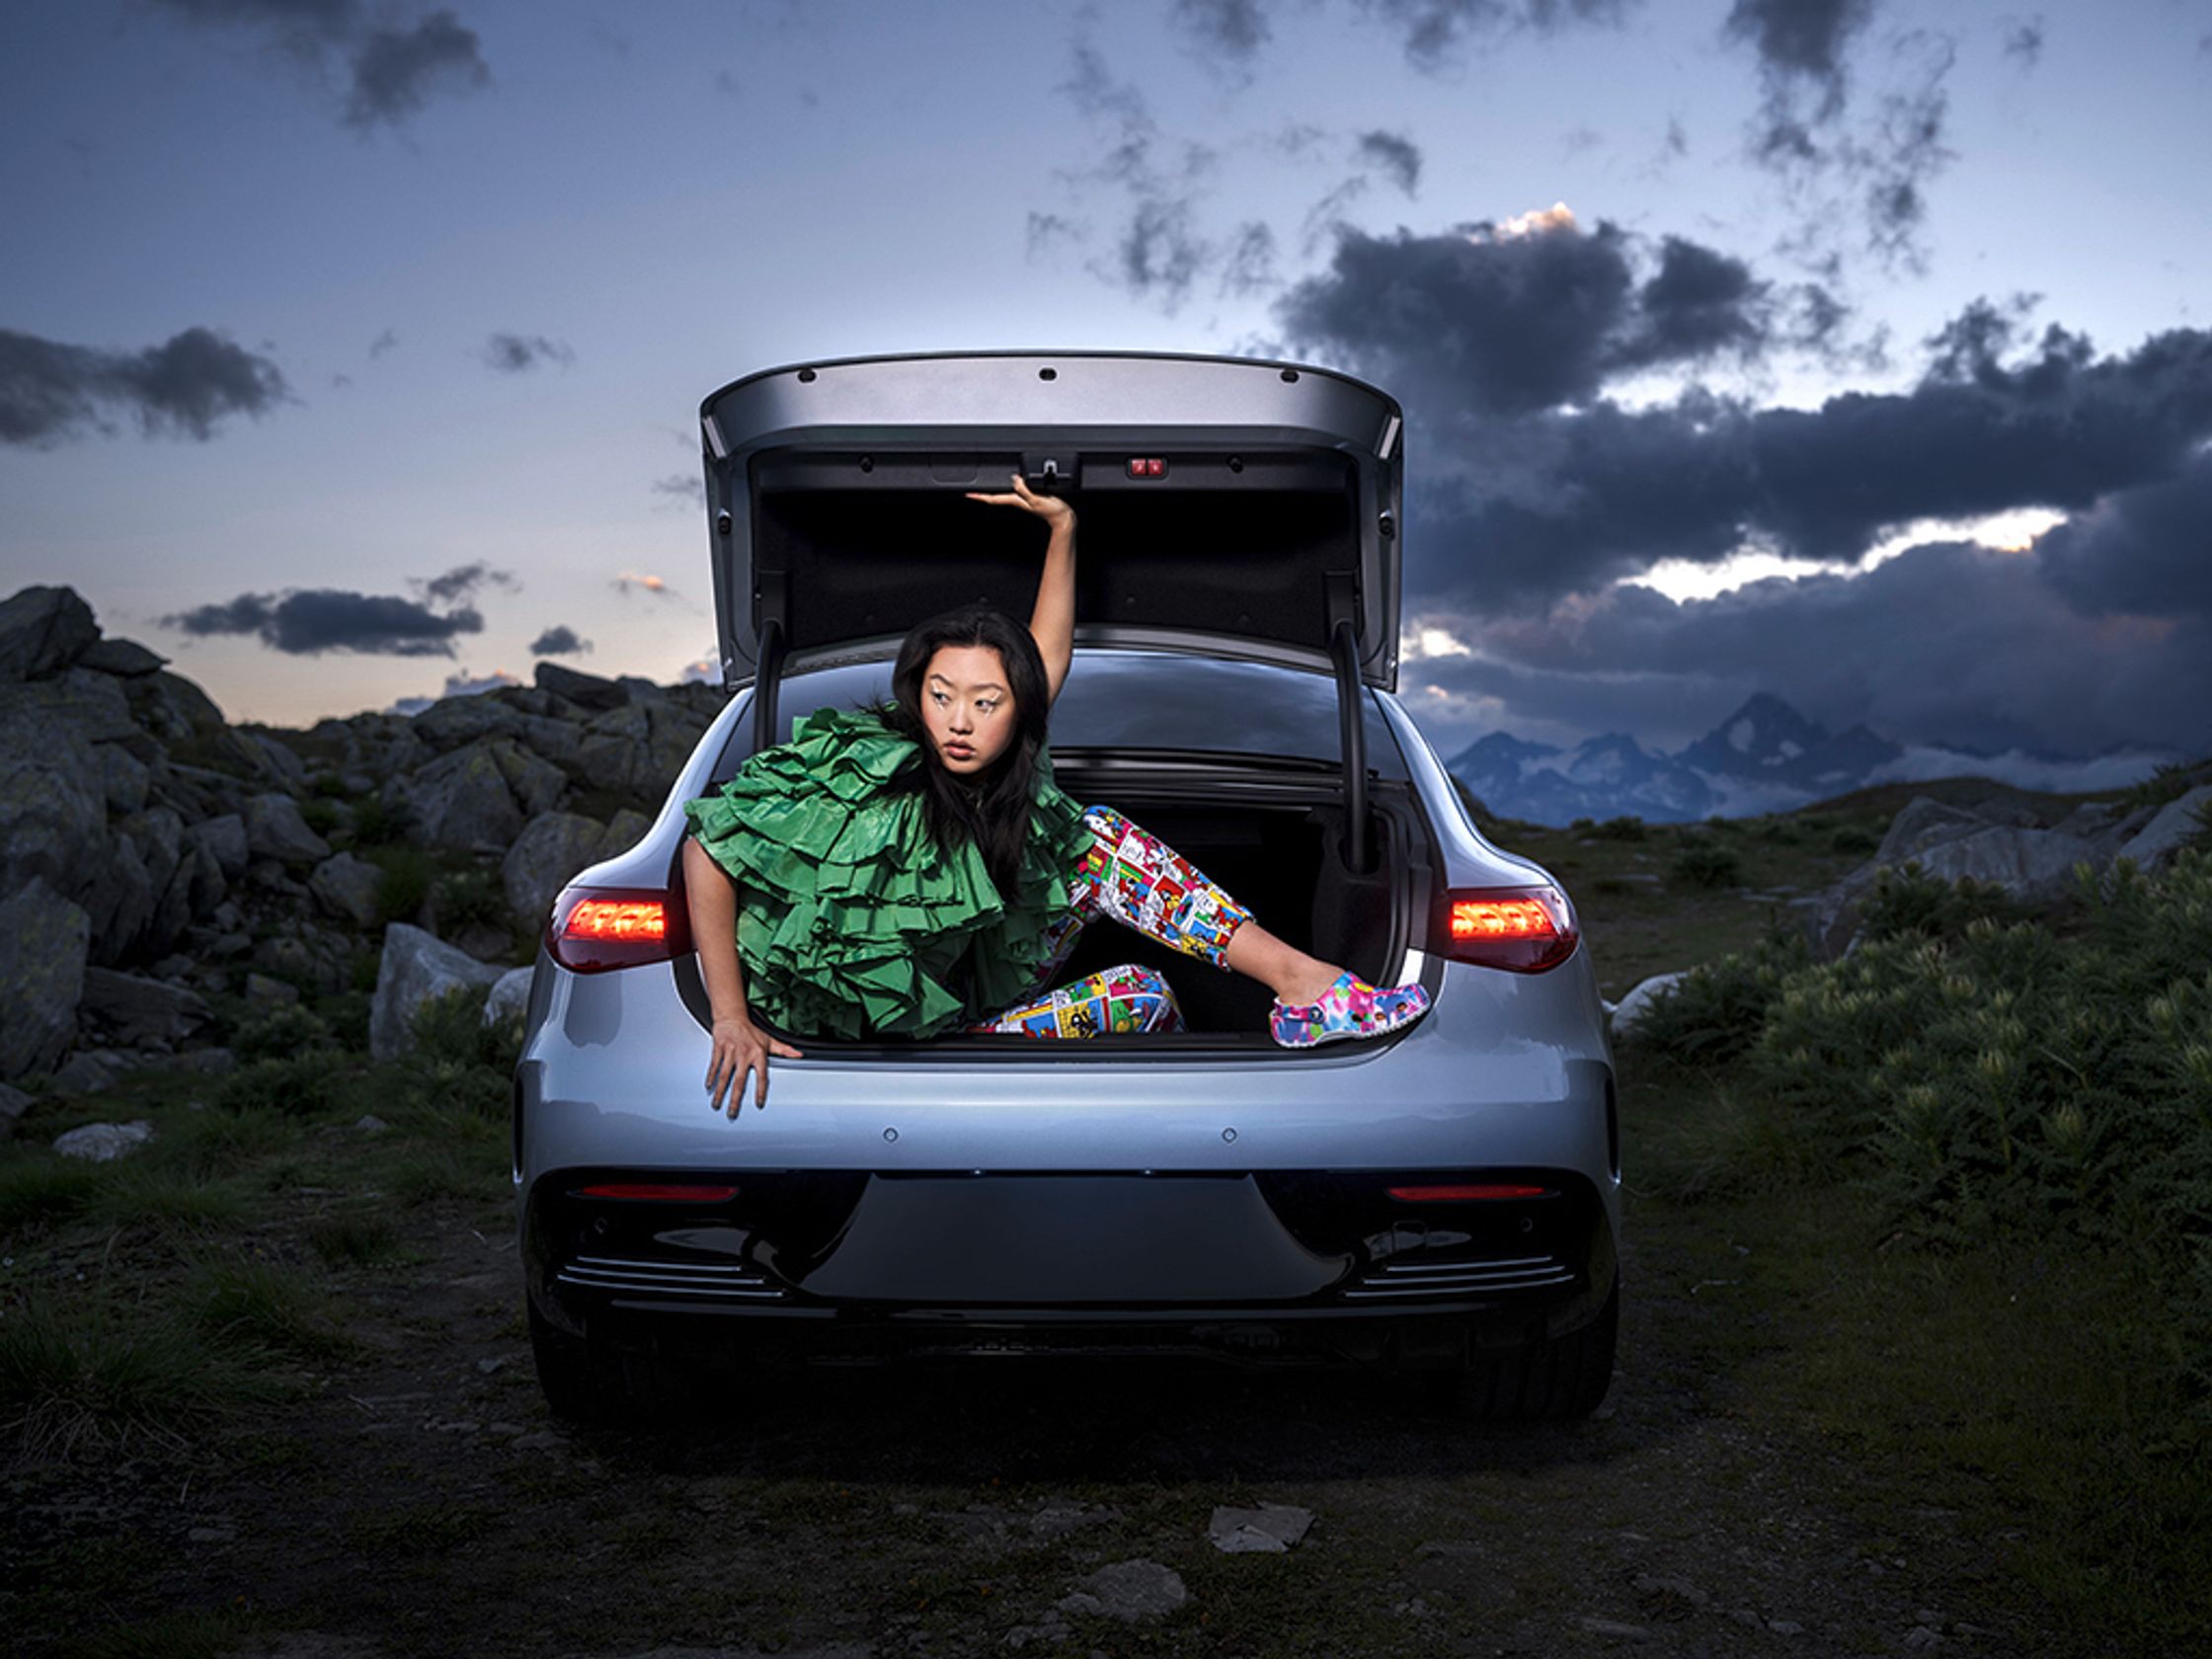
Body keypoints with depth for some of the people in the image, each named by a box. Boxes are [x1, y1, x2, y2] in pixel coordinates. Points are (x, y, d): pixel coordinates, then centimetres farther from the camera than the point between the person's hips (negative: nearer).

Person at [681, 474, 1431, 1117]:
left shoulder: (1003, 770, -9)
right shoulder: (870, 785, -27)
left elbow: (1050, 652, 6)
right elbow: (708, 854, -25)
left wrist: (1062, 526, -3)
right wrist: (732, 1023, -25)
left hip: (994, 986, 7)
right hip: (924, 1038, -6)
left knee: (1099, 841, -9)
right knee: (1140, 996, -21)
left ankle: (1294, 975, -10)